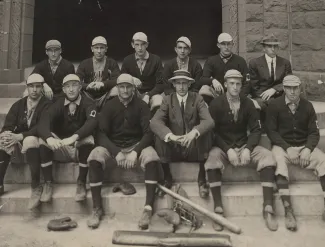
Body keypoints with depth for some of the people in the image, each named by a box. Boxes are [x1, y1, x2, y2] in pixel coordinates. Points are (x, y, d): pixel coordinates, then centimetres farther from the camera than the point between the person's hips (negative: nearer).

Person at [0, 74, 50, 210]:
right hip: (19, 146, 5)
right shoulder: (18, 104, 10)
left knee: (30, 140, -37)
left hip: (36, 144, -5)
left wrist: (20, 136, -29)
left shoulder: (47, 105, -5)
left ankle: (36, 187, -25)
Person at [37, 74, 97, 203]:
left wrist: (74, 137, -46)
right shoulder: (58, 104, -1)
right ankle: (48, 183, -15)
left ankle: (81, 183, -20)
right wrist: (49, 138, -42)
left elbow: (92, 122, -29)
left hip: (81, 149, -2)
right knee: (43, 138, -23)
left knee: (88, 138, -33)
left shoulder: (87, 103, -8)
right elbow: (43, 122, -19)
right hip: (61, 150, 2)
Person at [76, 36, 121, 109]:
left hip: (106, 98, -1)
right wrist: (87, 86, -27)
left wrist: (103, 84, -26)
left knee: (116, 90, -30)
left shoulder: (112, 63, 6)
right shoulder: (84, 64, 7)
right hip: (88, 98, 1)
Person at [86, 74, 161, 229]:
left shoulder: (141, 106, 0)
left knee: (152, 158, -33)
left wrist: (135, 152, -24)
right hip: (113, 147, 1)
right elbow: (102, 134, -7)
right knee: (94, 157, -30)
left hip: (136, 146, 0)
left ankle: (148, 209, -29)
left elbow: (148, 133, -7)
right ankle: (97, 209, -20)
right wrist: (116, 152, -23)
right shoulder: (109, 107, 2)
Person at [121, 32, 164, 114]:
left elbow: (160, 85, -5)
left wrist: (148, 95, -20)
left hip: (151, 93, -2)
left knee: (158, 104, -35)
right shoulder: (127, 61, 4)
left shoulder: (156, 60, -1)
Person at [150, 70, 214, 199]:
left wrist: (194, 132, -40)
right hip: (173, 148, 1)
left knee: (204, 131, -28)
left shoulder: (197, 99, -2)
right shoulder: (168, 100, -1)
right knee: (160, 135, -27)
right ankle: (167, 178, -8)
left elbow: (209, 121, -18)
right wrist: (170, 135, -37)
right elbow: (154, 122, -17)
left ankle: (202, 178, -14)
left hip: (194, 149, 0)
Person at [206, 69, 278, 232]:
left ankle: (268, 208, -22)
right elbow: (213, 132, -9)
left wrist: (247, 149, -16)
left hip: (244, 146, 3)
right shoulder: (216, 104, -4)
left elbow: (256, 130, 2)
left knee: (267, 156, -23)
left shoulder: (248, 104, 5)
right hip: (222, 147, -3)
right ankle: (218, 209, -34)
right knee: (212, 157, -36)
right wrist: (228, 150, -22)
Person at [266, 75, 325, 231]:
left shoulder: (307, 106, 8)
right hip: (282, 145, -3)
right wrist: (287, 148, -16)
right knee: (279, 162, -35)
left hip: (304, 146, 3)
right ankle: (288, 211, -37)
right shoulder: (274, 105, 0)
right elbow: (271, 131, -5)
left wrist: (308, 149, -14)